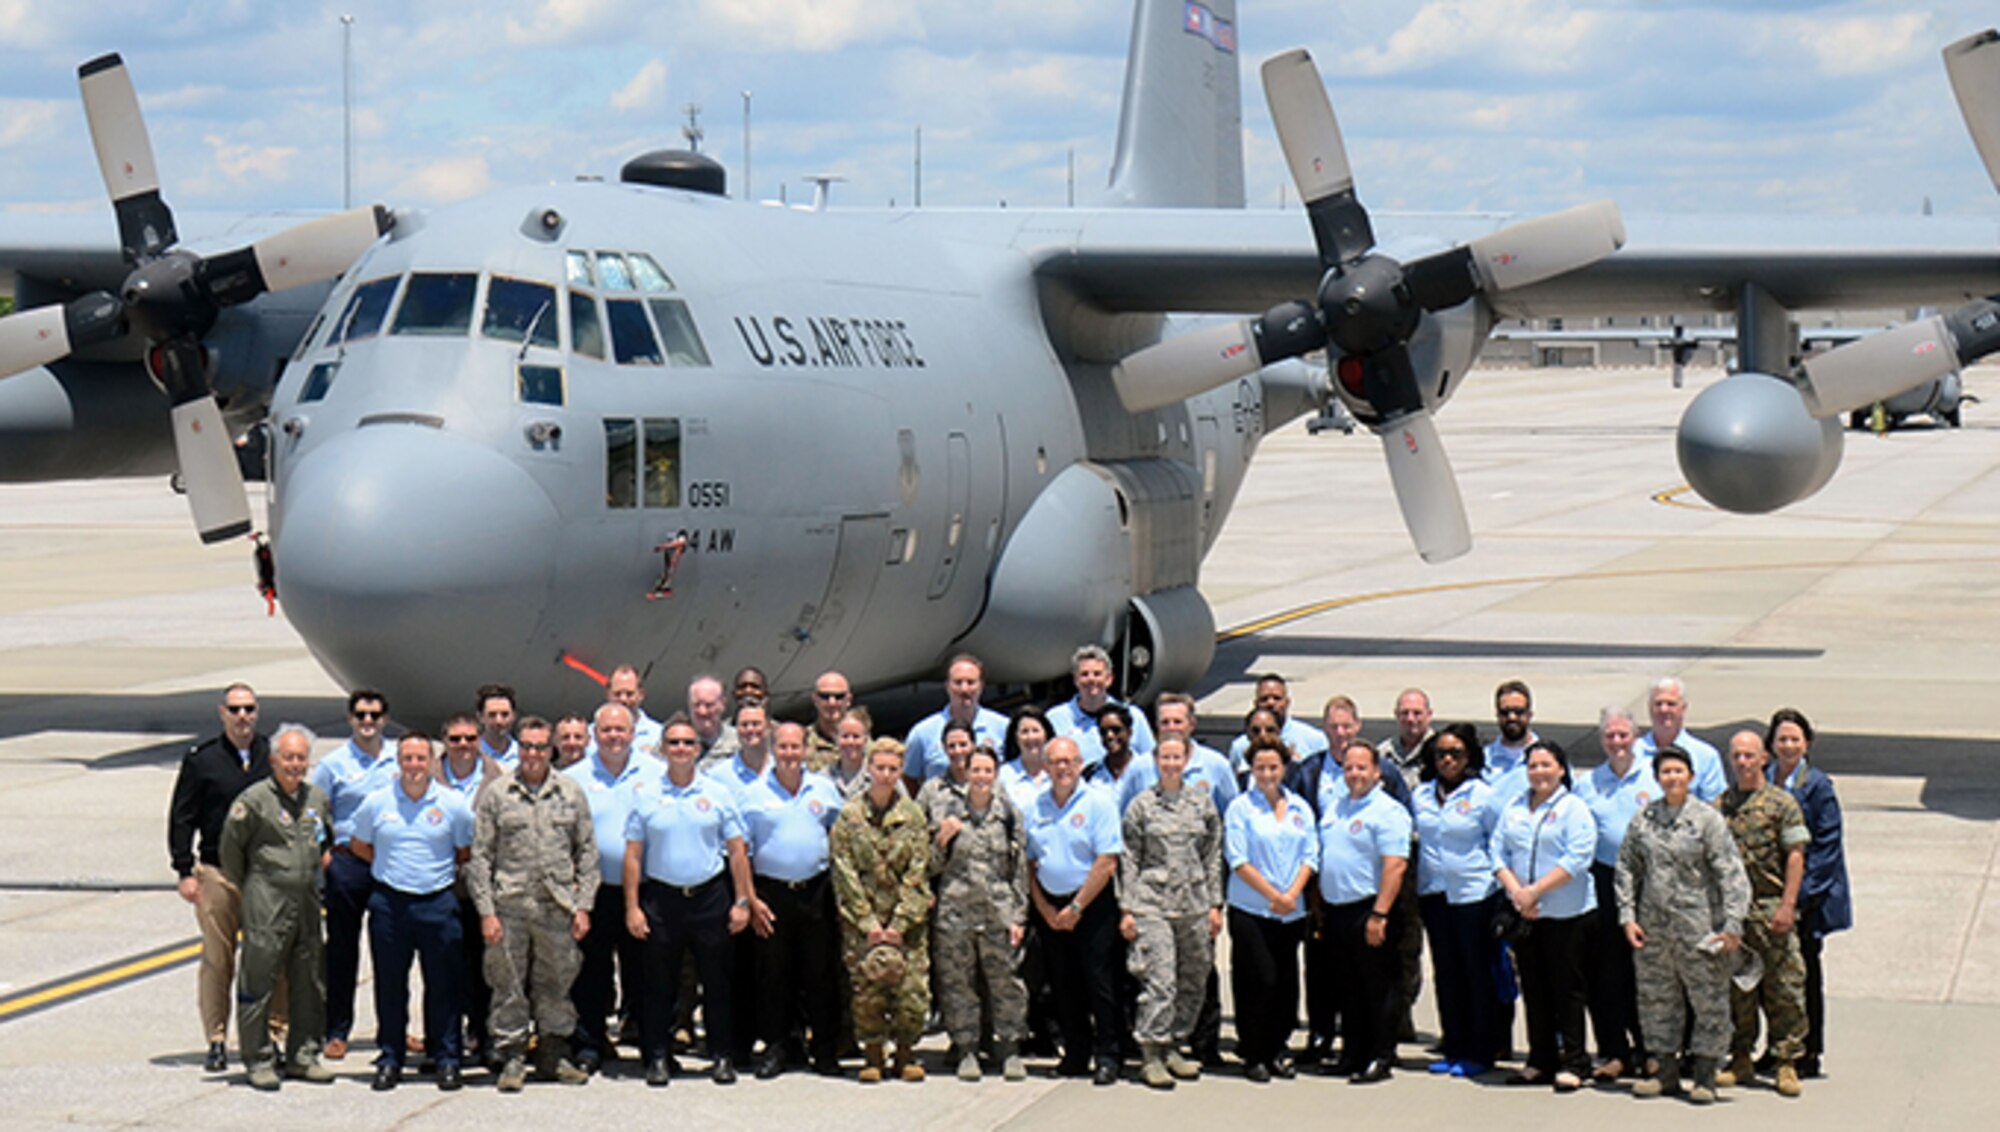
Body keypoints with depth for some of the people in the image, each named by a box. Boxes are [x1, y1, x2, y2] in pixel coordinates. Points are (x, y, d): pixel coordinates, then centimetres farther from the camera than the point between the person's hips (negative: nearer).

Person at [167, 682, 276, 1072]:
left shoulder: (273, 756, 7)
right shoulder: (201, 759, 2)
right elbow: (181, 818, 4)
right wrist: (185, 871, -3)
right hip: (217, 874, -1)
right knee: (217, 959, 2)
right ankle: (216, 1041, 9)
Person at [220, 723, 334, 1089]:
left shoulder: (317, 798, 10)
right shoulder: (254, 799, -8)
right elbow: (231, 846, -2)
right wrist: (246, 887, 4)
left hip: (307, 901, 6)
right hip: (266, 903, -6)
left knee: (309, 983, 9)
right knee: (259, 980, -3)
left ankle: (303, 1055, 18)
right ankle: (259, 1061, 3)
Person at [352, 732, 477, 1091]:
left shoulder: (454, 804, 1)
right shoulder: (376, 803, 3)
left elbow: (465, 853, 11)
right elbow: (360, 845, 17)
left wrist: (443, 874, 6)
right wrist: (391, 869, 12)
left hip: (437, 903, -1)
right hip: (389, 903, 1)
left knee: (443, 984, 1)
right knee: (390, 984, 5)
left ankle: (447, 1059, 9)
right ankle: (389, 1059, 14)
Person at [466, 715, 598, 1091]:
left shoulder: (571, 792, 8)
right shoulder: (496, 794, 3)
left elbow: (587, 851, 10)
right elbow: (480, 856, 2)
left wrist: (583, 905, 3)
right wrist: (486, 911, -5)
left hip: (558, 906, 2)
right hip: (509, 906, -2)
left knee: (557, 983, 9)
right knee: (508, 986, 2)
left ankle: (554, 1055, 20)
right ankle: (511, 1058, 11)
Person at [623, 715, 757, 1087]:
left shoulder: (718, 793, 6)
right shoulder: (646, 797, 5)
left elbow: (737, 850, 7)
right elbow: (633, 855, 6)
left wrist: (742, 901, 1)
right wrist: (632, 907, -1)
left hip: (710, 896, 0)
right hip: (661, 898, 0)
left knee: (716, 980, 3)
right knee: (659, 983, 3)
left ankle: (722, 1056, 11)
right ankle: (657, 1058, 11)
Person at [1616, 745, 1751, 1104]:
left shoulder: (1707, 819, -4)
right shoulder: (1644, 818, 7)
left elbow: (1731, 873, -7)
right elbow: (1627, 868, 13)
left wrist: (1732, 925, -14)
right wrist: (1628, 916, 5)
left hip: (1698, 925, -4)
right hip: (1653, 928, 4)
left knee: (1709, 1000, 0)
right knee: (1656, 999, 10)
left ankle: (1705, 1076, 9)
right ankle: (1667, 1072, 22)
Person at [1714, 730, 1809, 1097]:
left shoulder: (1782, 803, -1)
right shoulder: (1722, 804, 12)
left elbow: (1795, 857, -5)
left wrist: (1787, 905, -13)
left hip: (1770, 906, -4)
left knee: (1783, 987, -4)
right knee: (1735, 986, 8)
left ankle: (1787, 1062, 1)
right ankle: (1740, 1059, 16)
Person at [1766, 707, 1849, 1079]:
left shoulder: (1817, 785, -7)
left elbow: (1827, 845, -9)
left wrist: (1801, 893, -15)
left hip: (1809, 897, -5)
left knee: (1804, 973, 0)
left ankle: (1808, 1055, 7)